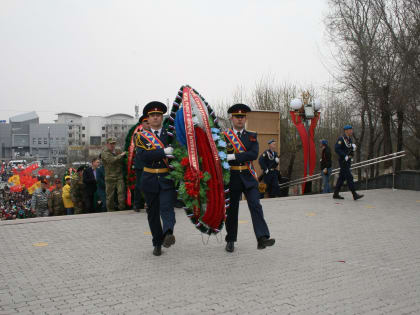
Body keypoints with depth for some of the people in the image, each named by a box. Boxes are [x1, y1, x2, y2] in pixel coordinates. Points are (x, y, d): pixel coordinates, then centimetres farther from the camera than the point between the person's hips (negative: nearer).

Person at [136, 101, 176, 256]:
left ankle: (168, 233, -38)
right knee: (153, 212, 7)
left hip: (167, 178, -1)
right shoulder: (142, 136, 3)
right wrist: (164, 152, -23)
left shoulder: (170, 134, 7)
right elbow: (142, 156, -14)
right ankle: (157, 243, 17)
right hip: (150, 179, 1)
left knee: (166, 207, -20)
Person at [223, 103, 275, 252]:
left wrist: (234, 156, -18)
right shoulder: (224, 136, 2)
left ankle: (262, 238, -16)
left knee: (256, 206, -11)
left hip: (248, 178, 1)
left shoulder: (252, 136, 6)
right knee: (232, 209, 7)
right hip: (232, 178, -1)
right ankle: (230, 241, 21)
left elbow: (254, 154, -10)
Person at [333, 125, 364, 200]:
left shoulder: (349, 139, 16)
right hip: (343, 161, -9)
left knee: (342, 177, 10)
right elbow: (337, 149, -20)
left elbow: (352, 149, 17)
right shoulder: (341, 139, -11)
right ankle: (355, 195, -12)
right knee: (349, 177, -11)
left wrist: (353, 147, -5)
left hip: (348, 161, 9)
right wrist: (345, 156, -24)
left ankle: (336, 194, 16)